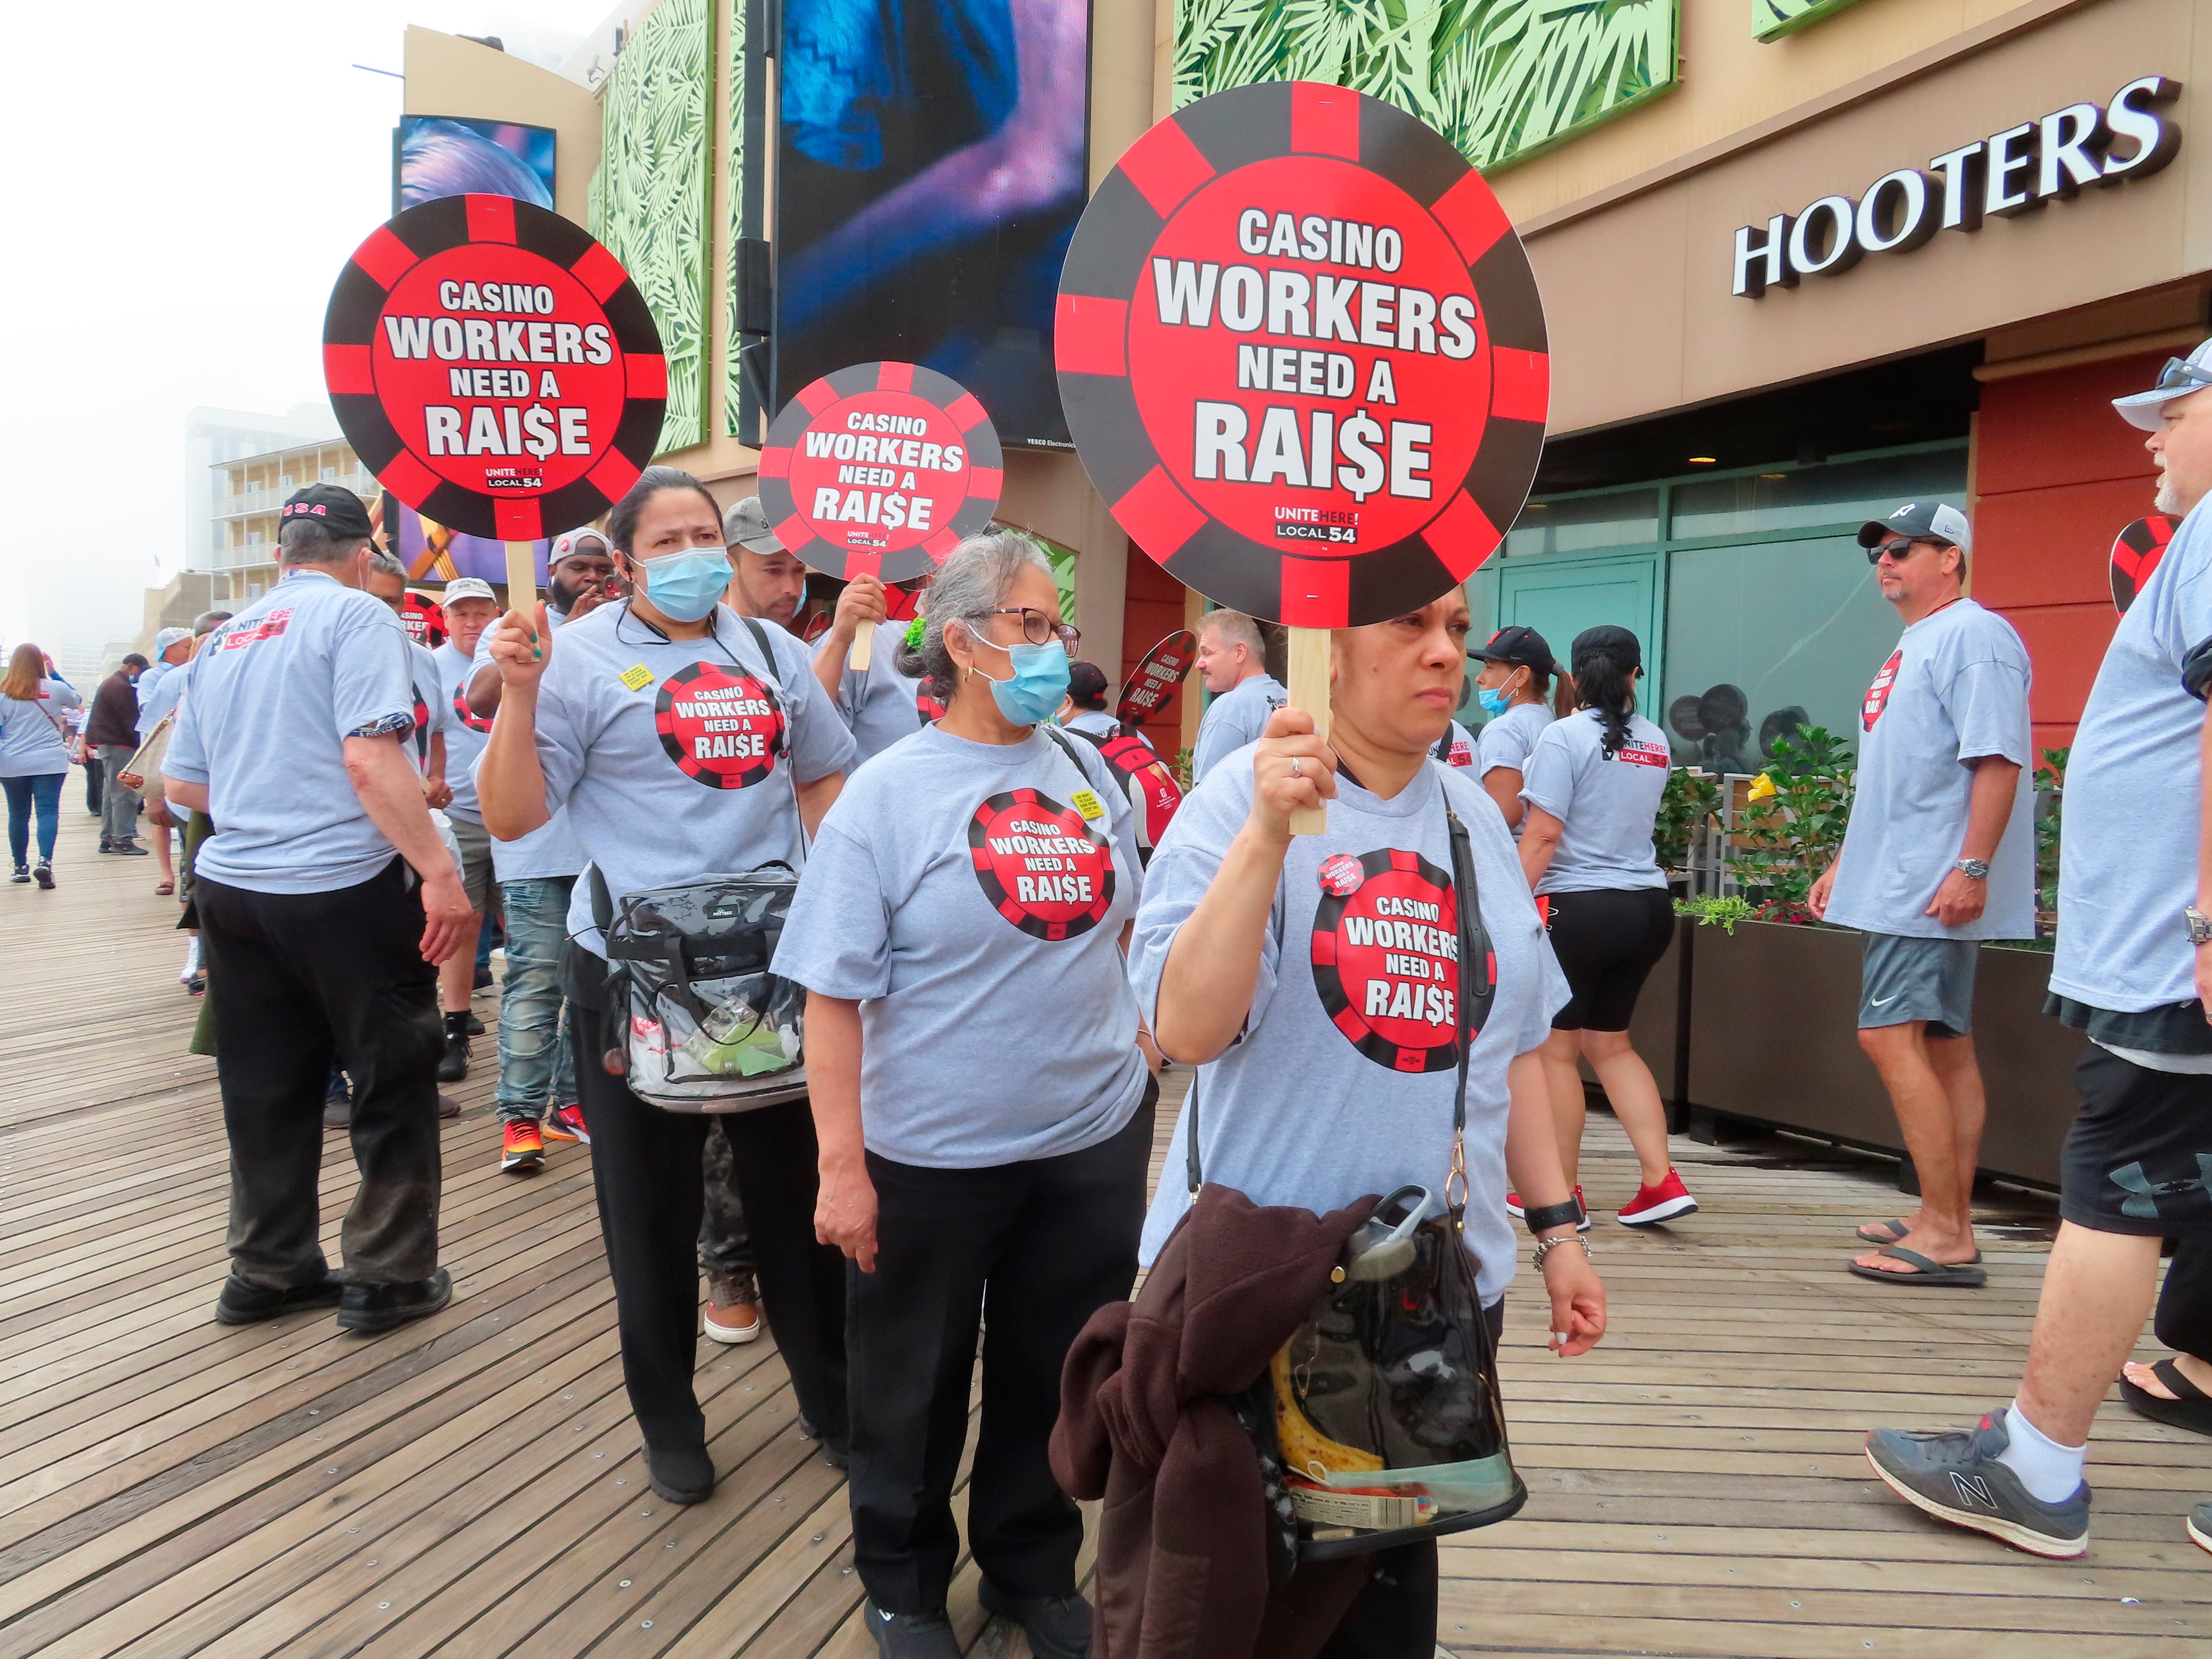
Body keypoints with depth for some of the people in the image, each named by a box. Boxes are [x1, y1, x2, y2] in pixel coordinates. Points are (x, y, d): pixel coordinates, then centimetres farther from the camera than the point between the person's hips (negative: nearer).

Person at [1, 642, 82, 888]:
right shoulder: (54, 689, -2)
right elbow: (77, 700, 21)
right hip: (49, 763, -1)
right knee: (48, 811, -6)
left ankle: (20, 867, 21)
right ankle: (44, 861, -24)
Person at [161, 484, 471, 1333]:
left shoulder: (222, 640, 14)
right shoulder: (356, 616, -8)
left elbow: (184, 784, 18)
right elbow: (370, 756, -20)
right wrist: (439, 871, -22)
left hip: (230, 888, 7)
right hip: (344, 889, -7)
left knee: (266, 1093, 16)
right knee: (393, 1082, 6)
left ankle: (266, 1272, 27)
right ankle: (386, 1278, 14)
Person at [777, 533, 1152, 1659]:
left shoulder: (1088, 773, 4)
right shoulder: (887, 791, -10)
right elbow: (834, 993, -12)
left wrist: (1144, 1062, 12)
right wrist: (842, 1164, -15)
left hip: (1094, 1141, 4)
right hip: (932, 1154, -4)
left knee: (1057, 1374, 18)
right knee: (915, 1385, 15)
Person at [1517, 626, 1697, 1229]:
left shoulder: (1565, 736, -9)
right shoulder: (1656, 742, 10)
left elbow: (1543, 834, -15)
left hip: (1578, 907, -7)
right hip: (1647, 907, 7)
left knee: (1557, 1049, 5)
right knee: (1610, 1044, 18)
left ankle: (1564, 1193, 12)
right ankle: (1661, 1180, 12)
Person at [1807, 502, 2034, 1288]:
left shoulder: (1972, 637, -10)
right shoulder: (1912, 648, 20)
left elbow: (1998, 760, -20)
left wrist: (1972, 868, -26)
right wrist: (1843, 864, 23)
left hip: (1937, 889, -10)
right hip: (1901, 883, 10)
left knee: (1889, 1035, -13)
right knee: (1944, 1045, 11)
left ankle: (1945, 1235, -8)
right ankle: (1948, 1222, 18)